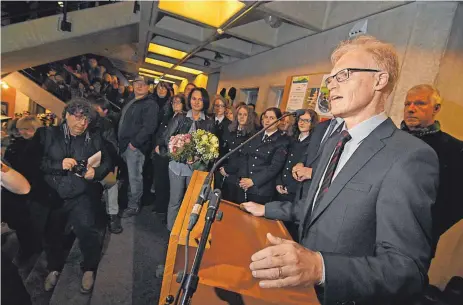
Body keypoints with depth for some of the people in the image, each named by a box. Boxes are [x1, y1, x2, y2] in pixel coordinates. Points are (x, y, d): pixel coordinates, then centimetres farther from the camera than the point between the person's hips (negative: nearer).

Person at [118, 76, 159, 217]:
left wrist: (135, 143, -19)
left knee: (134, 177, -1)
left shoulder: (150, 104, -10)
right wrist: (120, 141, 18)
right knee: (128, 175, 16)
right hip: (124, 144, 8)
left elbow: (149, 127, -20)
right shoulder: (130, 102, 19)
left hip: (135, 146, -8)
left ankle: (133, 205, 12)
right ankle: (128, 199, 30)